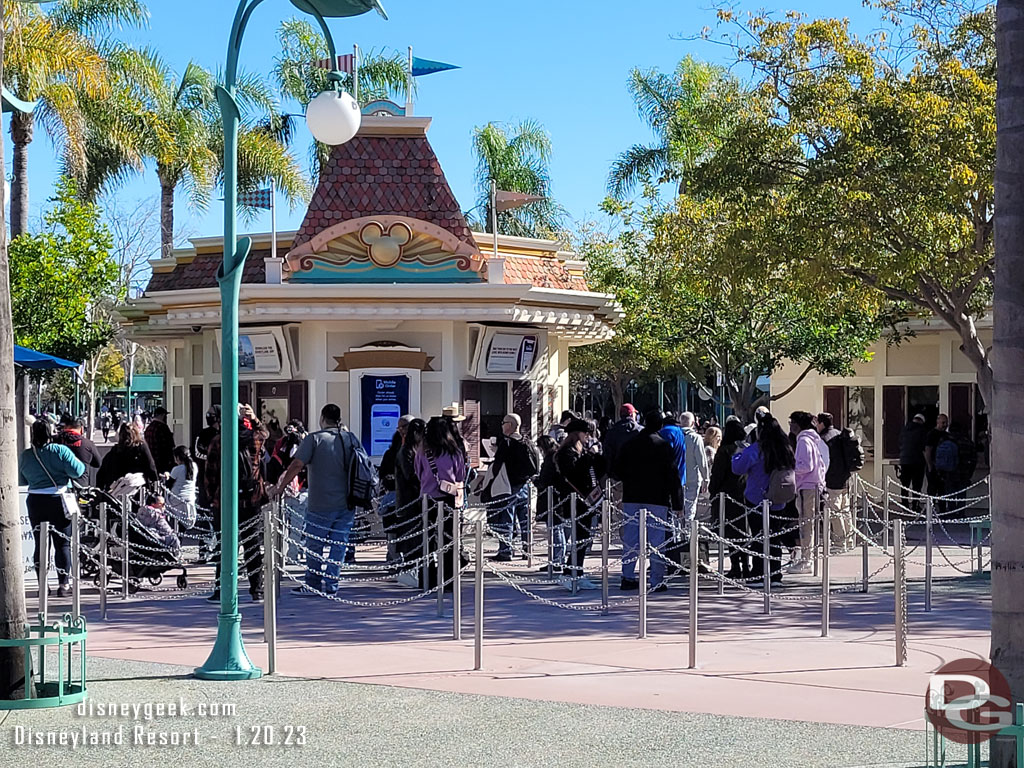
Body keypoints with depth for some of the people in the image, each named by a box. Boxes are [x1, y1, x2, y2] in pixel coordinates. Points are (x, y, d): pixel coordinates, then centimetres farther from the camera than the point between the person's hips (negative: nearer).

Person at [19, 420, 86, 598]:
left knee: (40, 543, 10)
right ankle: (63, 585, 0)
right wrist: (81, 465, 8)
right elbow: (76, 471, -13)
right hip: (59, 502, -3)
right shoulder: (60, 450, -10)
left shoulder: (25, 455, 2)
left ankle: (42, 584, 12)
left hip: (35, 502, 3)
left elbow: (21, 480, 13)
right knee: (63, 543, 2)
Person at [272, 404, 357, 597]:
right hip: (347, 503, 4)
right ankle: (330, 585, 8)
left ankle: (313, 584, 12)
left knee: (314, 545, 7)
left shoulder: (314, 439, -7)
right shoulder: (351, 439, 6)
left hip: (321, 504, -4)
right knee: (338, 545, 8)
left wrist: (280, 487, -8)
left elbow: (296, 466, -13)